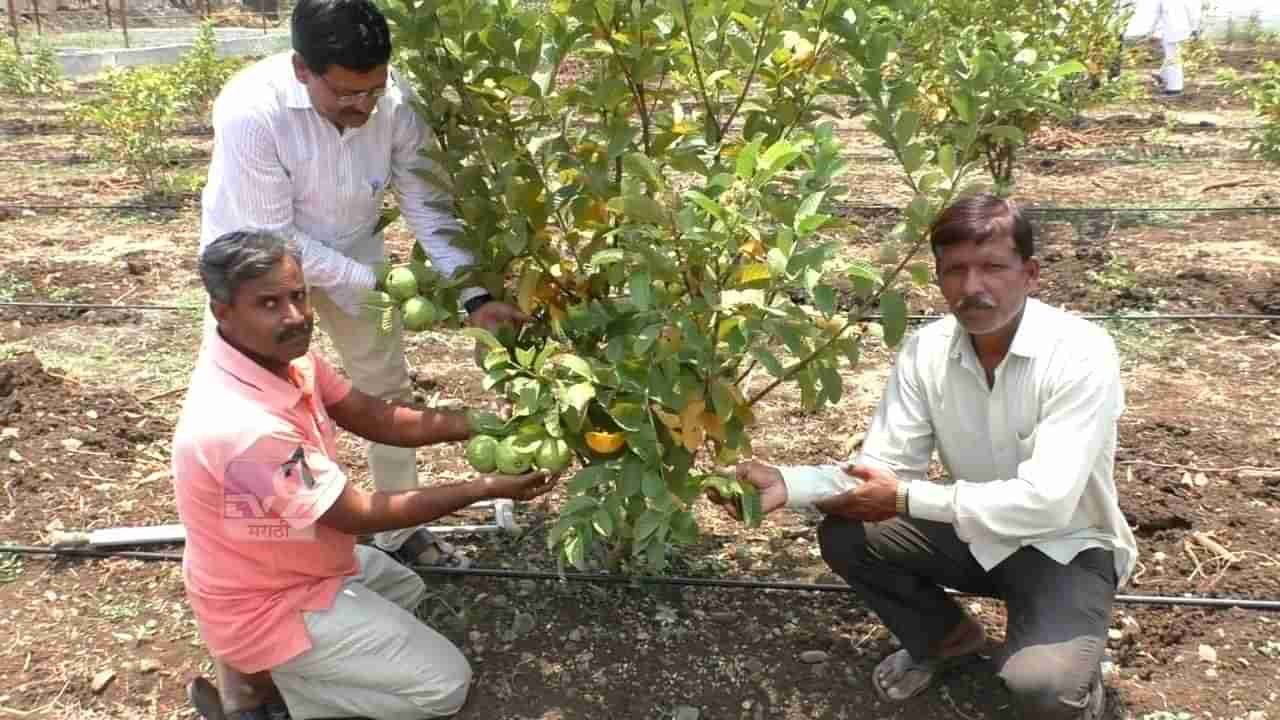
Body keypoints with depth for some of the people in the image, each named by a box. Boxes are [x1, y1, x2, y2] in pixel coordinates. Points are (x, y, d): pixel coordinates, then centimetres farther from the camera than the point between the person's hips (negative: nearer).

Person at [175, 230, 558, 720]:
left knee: (407, 590, 30)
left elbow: (378, 419, -3)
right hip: (267, 605, -8)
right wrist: (488, 488, -19)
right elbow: (360, 514, -25)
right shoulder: (243, 425, -37)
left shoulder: (279, 353, -10)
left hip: (288, 564, 9)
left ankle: (263, 664, 17)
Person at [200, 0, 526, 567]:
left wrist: (474, 296, -27)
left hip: (351, 249, 4)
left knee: (388, 388, 11)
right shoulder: (250, 112, -36)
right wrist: (376, 285, -29)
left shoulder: (396, 101, -26)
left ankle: (401, 529, 30)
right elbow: (274, 238, -28)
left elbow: (429, 205, -16)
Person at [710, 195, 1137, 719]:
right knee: (843, 537, -11)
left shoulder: (1082, 353, -27)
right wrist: (786, 485, -26)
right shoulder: (925, 351, -11)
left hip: (1067, 547, -5)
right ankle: (945, 636, 15)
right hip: (974, 534, 5)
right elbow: (885, 469, -10)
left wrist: (907, 498, -28)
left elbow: (1044, 502, -32)